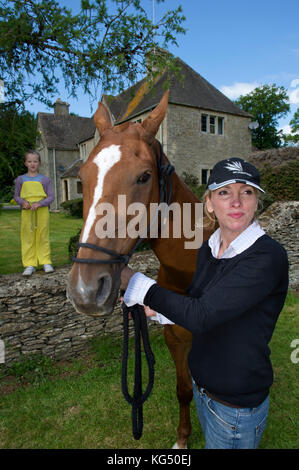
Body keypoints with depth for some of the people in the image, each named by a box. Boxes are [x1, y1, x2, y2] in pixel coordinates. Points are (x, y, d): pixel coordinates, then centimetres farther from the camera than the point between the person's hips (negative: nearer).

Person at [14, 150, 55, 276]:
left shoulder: (44, 179, 5)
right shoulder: (20, 179, 9)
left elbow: (51, 197, 2)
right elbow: (16, 196, 13)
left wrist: (39, 203, -15)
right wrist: (23, 202, -9)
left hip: (42, 211, -1)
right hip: (27, 212, 1)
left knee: (43, 237, 2)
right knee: (27, 237, 1)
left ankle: (46, 262, 11)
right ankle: (29, 264, 7)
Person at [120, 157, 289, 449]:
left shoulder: (268, 256, -27)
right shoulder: (208, 249, -4)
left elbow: (201, 316, -32)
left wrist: (133, 281, -25)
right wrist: (154, 309, -6)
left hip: (237, 406, -6)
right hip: (201, 385, 6)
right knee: (210, 440, 30)